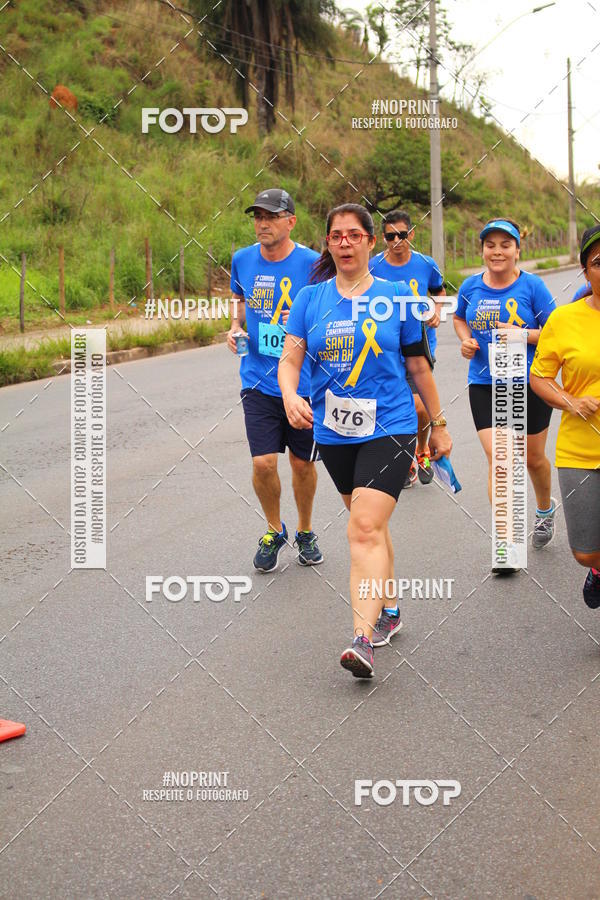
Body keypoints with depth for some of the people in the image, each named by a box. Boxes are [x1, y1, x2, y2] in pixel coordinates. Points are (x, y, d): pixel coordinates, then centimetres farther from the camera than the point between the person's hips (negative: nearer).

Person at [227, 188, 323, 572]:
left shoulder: (312, 264, -9)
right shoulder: (242, 260, 2)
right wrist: (236, 327, 2)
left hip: (305, 382, -1)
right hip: (259, 380, 2)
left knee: (303, 463, 10)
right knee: (263, 463, -8)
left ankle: (305, 533, 35)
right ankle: (275, 531, 19)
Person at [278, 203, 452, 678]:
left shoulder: (396, 296, 0)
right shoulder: (310, 299, 5)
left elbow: (418, 365, 8)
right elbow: (290, 359, 0)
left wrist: (438, 424, 13)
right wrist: (290, 396, -22)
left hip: (389, 428, -3)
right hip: (333, 431, 4)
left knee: (365, 529, -17)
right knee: (370, 524, 18)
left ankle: (363, 638, -20)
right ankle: (387, 611, 36)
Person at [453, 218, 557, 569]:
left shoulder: (532, 286, -8)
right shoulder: (471, 287, 1)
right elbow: (460, 318, 21)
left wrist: (520, 334, -21)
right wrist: (466, 340, 0)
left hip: (530, 384, -1)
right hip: (484, 385, 1)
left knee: (533, 458, 14)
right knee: (498, 459, -11)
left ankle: (546, 509, 46)